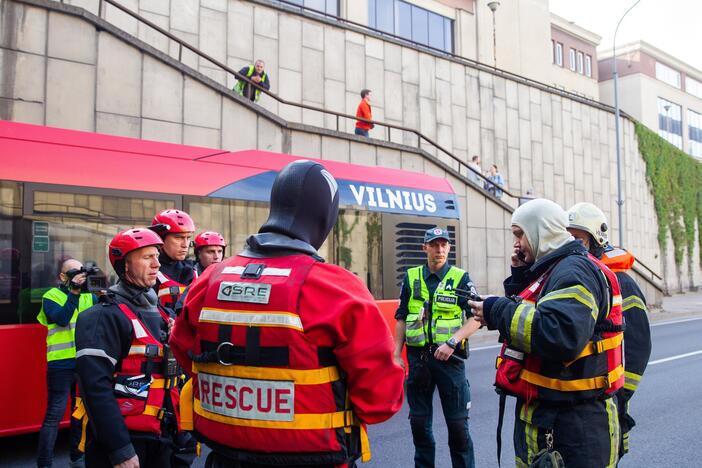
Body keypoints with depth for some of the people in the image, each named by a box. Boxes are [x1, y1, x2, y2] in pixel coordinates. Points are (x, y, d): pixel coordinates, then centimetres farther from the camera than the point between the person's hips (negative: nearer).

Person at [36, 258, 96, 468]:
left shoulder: (90, 297, 11)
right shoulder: (51, 296, -1)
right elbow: (61, 318, -17)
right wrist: (74, 292, -19)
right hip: (61, 364, -5)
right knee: (55, 413, -6)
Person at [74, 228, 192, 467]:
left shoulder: (158, 313, 12)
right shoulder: (105, 316, -14)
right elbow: (96, 387, -21)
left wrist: (176, 436, 16)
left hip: (159, 439, 8)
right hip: (122, 440, -8)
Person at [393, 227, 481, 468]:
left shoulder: (460, 278, -1)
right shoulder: (411, 278, 6)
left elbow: (475, 318, -7)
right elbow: (401, 319, 10)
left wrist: (452, 342, -19)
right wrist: (397, 355, 6)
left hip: (449, 357, -2)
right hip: (418, 357, 3)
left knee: (457, 422, 5)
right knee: (419, 421, 12)